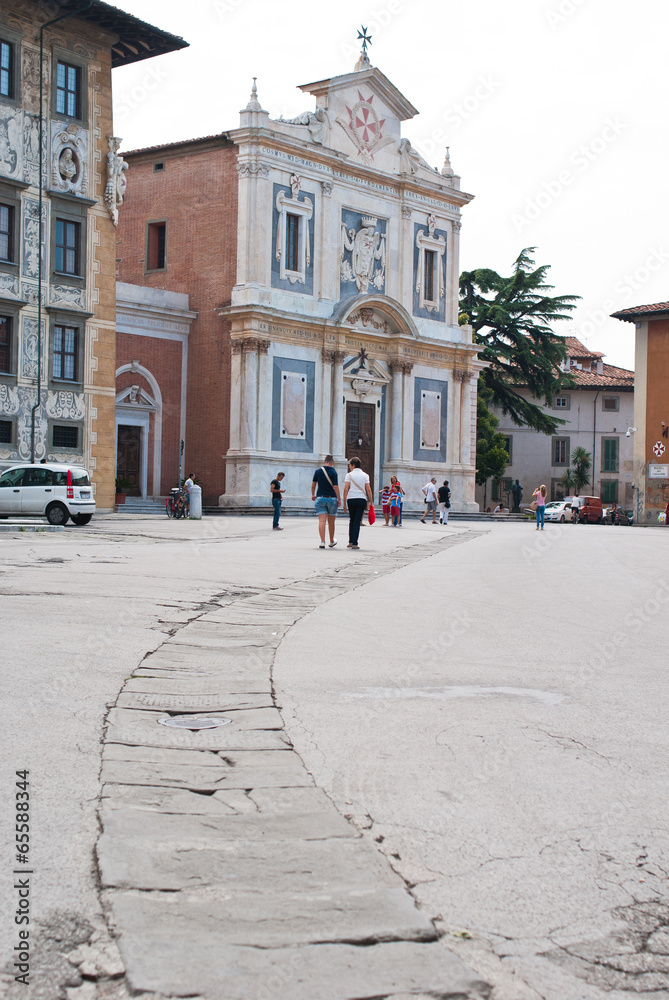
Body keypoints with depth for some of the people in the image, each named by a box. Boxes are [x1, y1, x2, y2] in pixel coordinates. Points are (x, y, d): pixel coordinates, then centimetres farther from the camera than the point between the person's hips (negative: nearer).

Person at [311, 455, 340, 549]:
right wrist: (339, 499, -6)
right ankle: (332, 542, 27)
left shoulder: (318, 471, 2)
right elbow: (335, 487, -11)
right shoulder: (333, 472, -7)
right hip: (331, 498, -1)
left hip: (320, 498, 1)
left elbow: (313, 484, 11)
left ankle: (322, 542, -14)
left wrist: (313, 495, 26)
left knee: (321, 521, -4)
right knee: (331, 522, 12)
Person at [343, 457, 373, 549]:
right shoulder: (365, 475, 10)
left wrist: (344, 503, -1)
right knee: (357, 521, 0)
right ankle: (354, 543, -5)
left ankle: (350, 542, 10)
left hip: (351, 499, 0)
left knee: (352, 520, 13)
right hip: (362, 499, 0)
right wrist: (371, 502, 7)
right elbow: (368, 490, 3)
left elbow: (346, 489, -3)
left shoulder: (349, 475, 4)